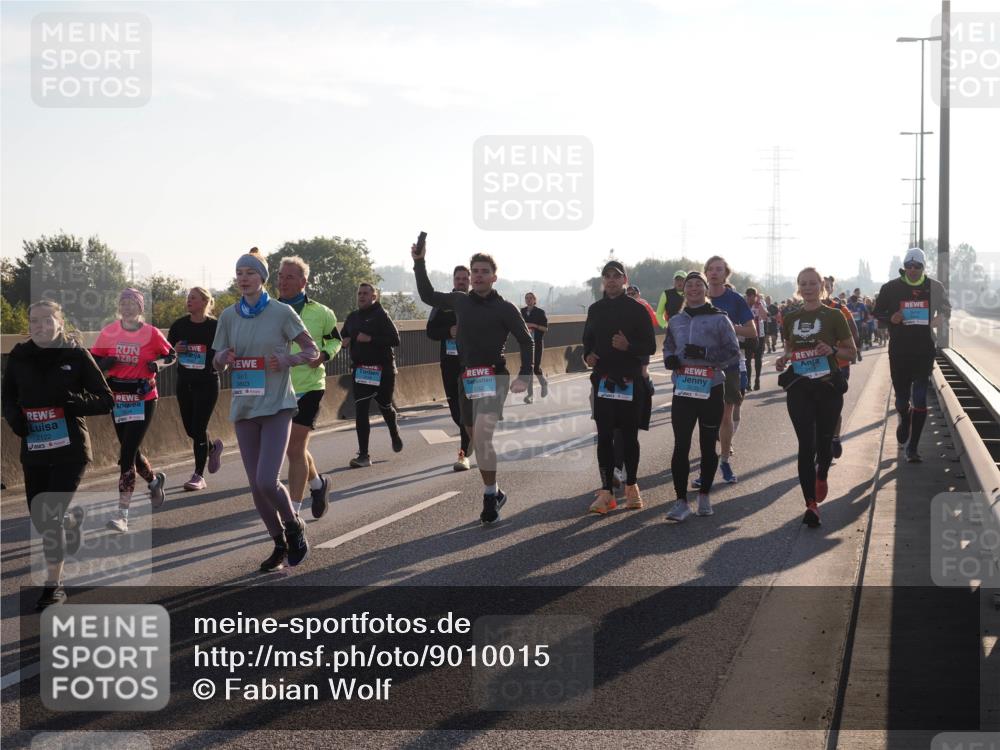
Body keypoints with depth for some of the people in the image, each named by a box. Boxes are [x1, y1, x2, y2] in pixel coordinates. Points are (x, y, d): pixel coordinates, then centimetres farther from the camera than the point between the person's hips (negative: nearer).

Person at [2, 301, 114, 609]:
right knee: (40, 519, 10)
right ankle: (72, 517, 46)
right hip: (33, 448, 4)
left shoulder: (76, 355, -5)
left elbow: (106, 401, -3)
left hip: (70, 447, -4)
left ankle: (53, 584, 0)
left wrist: (74, 401, -21)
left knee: (50, 516, -13)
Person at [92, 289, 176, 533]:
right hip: (118, 399, 4)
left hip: (143, 400, -4)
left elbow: (171, 355, 9)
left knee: (127, 455, -12)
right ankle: (154, 480, 48)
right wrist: (104, 363, -12)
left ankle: (122, 514, -10)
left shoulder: (151, 333, -5)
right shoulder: (108, 332, 1)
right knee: (131, 451, 16)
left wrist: (157, 363, -11)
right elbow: (94, 358, 9)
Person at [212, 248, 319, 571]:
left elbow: (312, 351, 1)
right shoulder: (228, 316, 5)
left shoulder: (282, 313, -5)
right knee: (256, 487, 7)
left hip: (276, 407, -4)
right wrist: (223, 358, -11)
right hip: (244, 408, 4)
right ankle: (280, 545, 24)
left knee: (267, 482, -16)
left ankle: (294, 527, 12)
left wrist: (287, 360, -18)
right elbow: (218, 364, 12)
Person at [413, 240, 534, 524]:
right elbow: (427, 295, 23)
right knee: (477, 439, 11)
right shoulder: (460, 301, 9)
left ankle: (490, 495, -14)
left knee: (482, 433, -23)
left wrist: (525, 376, -11)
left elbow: (526, 341, -1)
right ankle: (494, 492, 26)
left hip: (494, 378, -6)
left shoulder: (504, 308, -4)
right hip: (467, 379, 6)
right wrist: (419, 263, 15)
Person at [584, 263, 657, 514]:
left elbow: (650, 346, -3)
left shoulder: (636, 310, -2)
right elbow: (588, 340, 22)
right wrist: (588, 355, 1)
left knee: (629, 436, 5)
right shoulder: (595, 310, 11)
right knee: (604, 437, -1)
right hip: (603, 380, 3)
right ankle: (606, 492, 1)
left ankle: (631, 486, 20)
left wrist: (629, 346, -21)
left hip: (631, 381, -3)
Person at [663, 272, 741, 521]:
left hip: (711, 390, -2)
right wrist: (670, 359, 0)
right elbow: (668, 347, 23)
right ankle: (681, 501, -5)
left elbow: (733, 352, -5)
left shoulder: (719, 319, -2)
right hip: (683, 390, 2)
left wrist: (705, 354, -20)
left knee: (708, 445, 7)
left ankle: (705, 496, 21)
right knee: (681, 445, -7)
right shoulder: (676, 321, 11)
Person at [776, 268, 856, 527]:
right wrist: (783, 359, 1)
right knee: (806, 444, -7)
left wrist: (832, 350, -16)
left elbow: (851, 351, 3)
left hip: (828, 387, -1)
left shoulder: (833, 316, -1)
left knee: (824, 442, 10)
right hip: (799, 388, 2)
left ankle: (822, 475, 45)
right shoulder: (791, 319, 9)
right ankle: (811, 504, -7)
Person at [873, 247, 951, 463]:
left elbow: (946, 310, 17)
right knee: (901, 397, 7)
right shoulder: (891, 288, 0)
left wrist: (936, 320, -5)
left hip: (924, 350, 0)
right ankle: (904, 421, 44)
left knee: (920, 400, -6)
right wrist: (891, 318, -13)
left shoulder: (934, 287, 2)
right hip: (899, 351, 0)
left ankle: (912, 447, -1)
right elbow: (877, 313, 8)